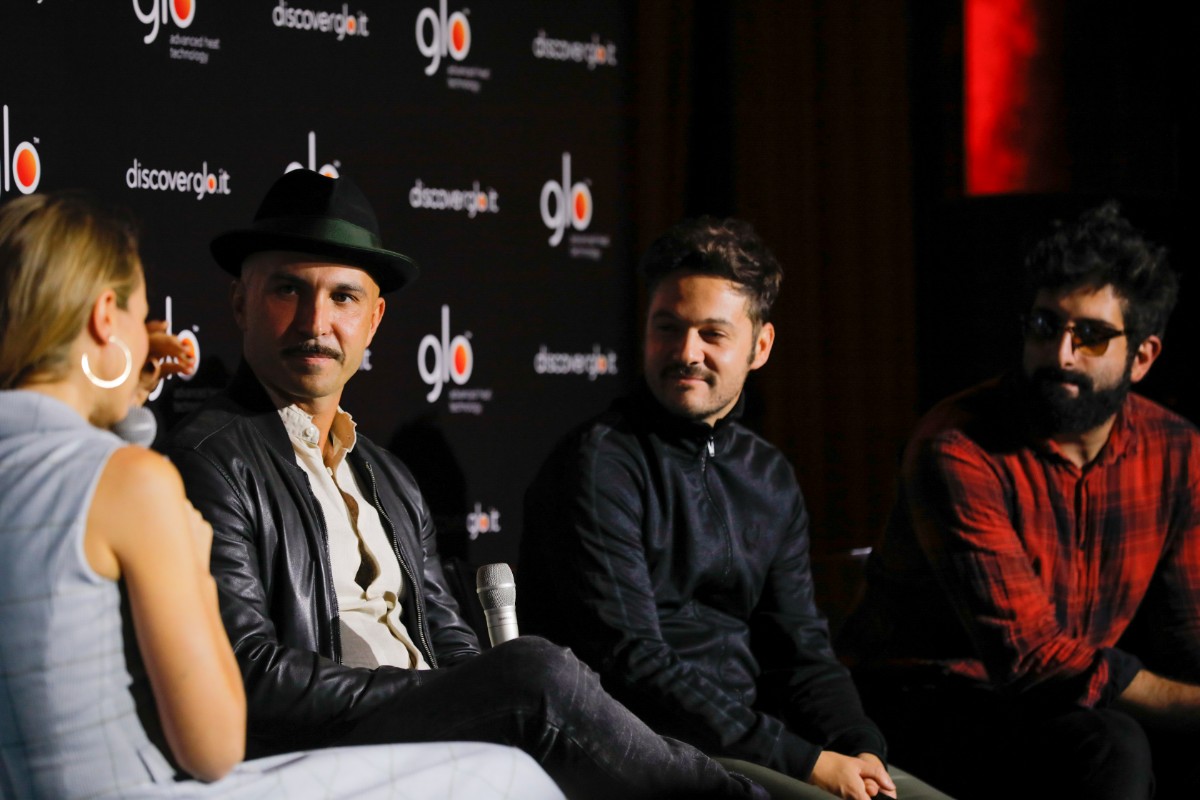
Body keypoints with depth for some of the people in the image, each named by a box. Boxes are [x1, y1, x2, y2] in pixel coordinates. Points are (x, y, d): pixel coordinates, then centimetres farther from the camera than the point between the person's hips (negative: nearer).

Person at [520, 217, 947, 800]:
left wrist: (860, 751, -7)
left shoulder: (769, 478, 16)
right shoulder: (600, 464, -8)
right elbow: (631, 665, -16)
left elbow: (801, 651, 14)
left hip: (753, 742, 7)